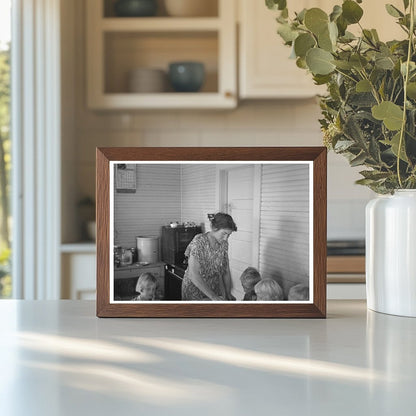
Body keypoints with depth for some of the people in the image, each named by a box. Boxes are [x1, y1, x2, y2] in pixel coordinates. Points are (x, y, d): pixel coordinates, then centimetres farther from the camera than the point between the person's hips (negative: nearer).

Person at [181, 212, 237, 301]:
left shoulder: (223, 243, -2)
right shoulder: (199, 241, -20)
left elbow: (226, 271, 6)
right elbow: (193, 275, -26)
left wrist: (228, 294, -7)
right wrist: (213, 297, -29)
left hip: (214, 290, 5)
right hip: (194, 292, -5)